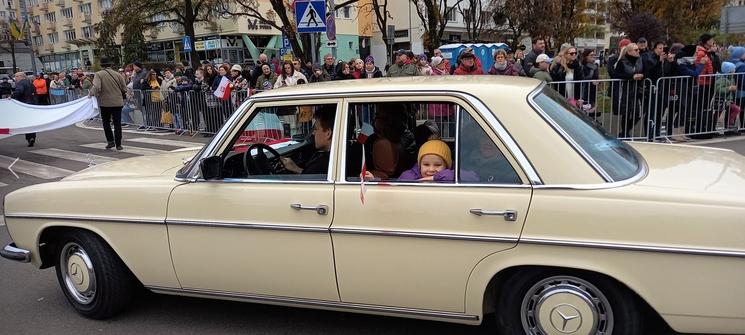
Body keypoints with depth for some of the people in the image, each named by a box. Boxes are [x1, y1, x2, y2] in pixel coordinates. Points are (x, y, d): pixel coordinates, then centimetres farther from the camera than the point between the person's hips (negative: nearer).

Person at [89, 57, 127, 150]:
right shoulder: (117, 74, 0)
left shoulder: (99, 74, -7)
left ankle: (110, 141, 10)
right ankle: (118, 144, 2)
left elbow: (96, 87, -21)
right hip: (118, 102, 2)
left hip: (105, 103, -1)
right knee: (117, 123, 4)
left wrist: (91, 93, -5)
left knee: (106, 122, 15)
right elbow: (124, 89, 0)